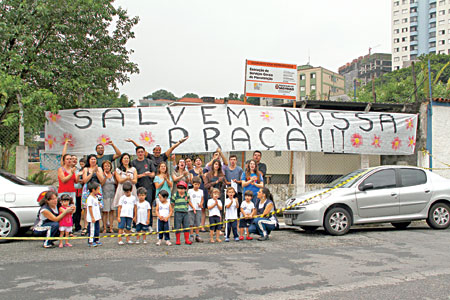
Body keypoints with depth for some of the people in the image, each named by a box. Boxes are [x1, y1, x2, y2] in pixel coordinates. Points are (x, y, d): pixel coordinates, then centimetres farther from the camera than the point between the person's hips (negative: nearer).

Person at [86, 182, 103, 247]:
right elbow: (90, 208, -18)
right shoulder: (90, 198, -16)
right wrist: (92, 217, -18)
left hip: (97, 218, 9)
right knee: (92, 229, -3)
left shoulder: (96, 197, 13)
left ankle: (96, 240, 22)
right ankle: (90, 242, 5)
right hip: (92, 218, -9)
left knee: (97, 229, 13)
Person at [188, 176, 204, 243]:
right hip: (191, 209, -3)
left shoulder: (201, 191, 11)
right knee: (191, 223, -4)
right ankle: (191, 236, 2)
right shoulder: (190, 191, 0)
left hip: (198, 209, 3)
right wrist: (193, 207, -12)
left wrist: (201, 204, -9)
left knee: (198, 223, 3)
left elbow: (202, 200, 13)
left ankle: (197, 236, 10)